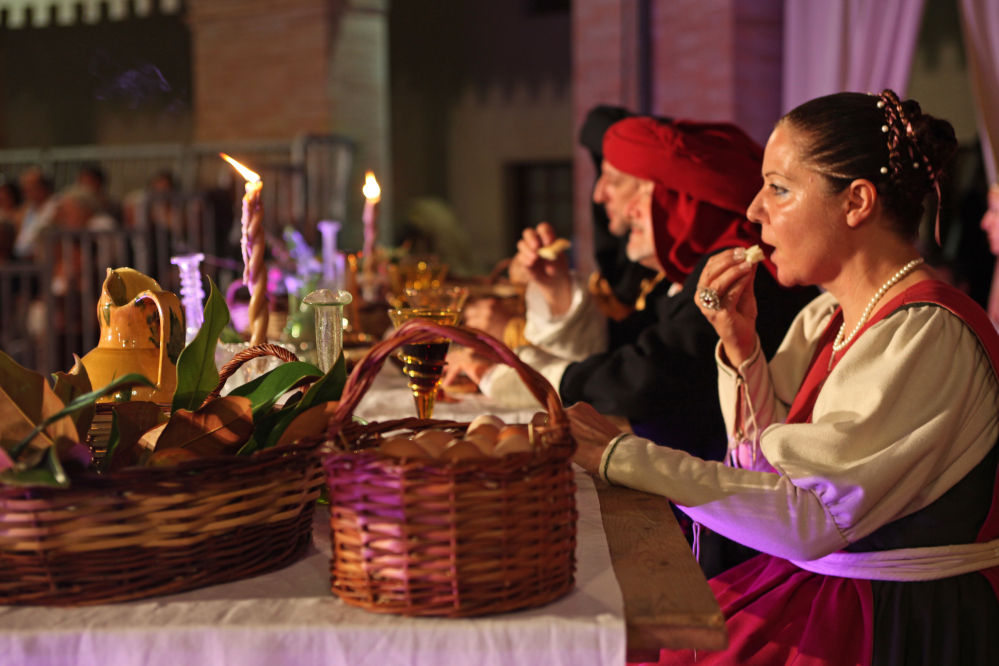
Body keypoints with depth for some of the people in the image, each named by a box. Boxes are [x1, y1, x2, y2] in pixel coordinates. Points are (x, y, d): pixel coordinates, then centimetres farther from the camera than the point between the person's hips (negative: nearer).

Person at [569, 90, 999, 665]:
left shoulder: (927, 336, -21)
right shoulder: (827, 318, 6)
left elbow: (811, 515, -25)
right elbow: (767, 465, 9)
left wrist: (620, 456, -24)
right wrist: (740, 345, -5)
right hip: (817, 592, 7)